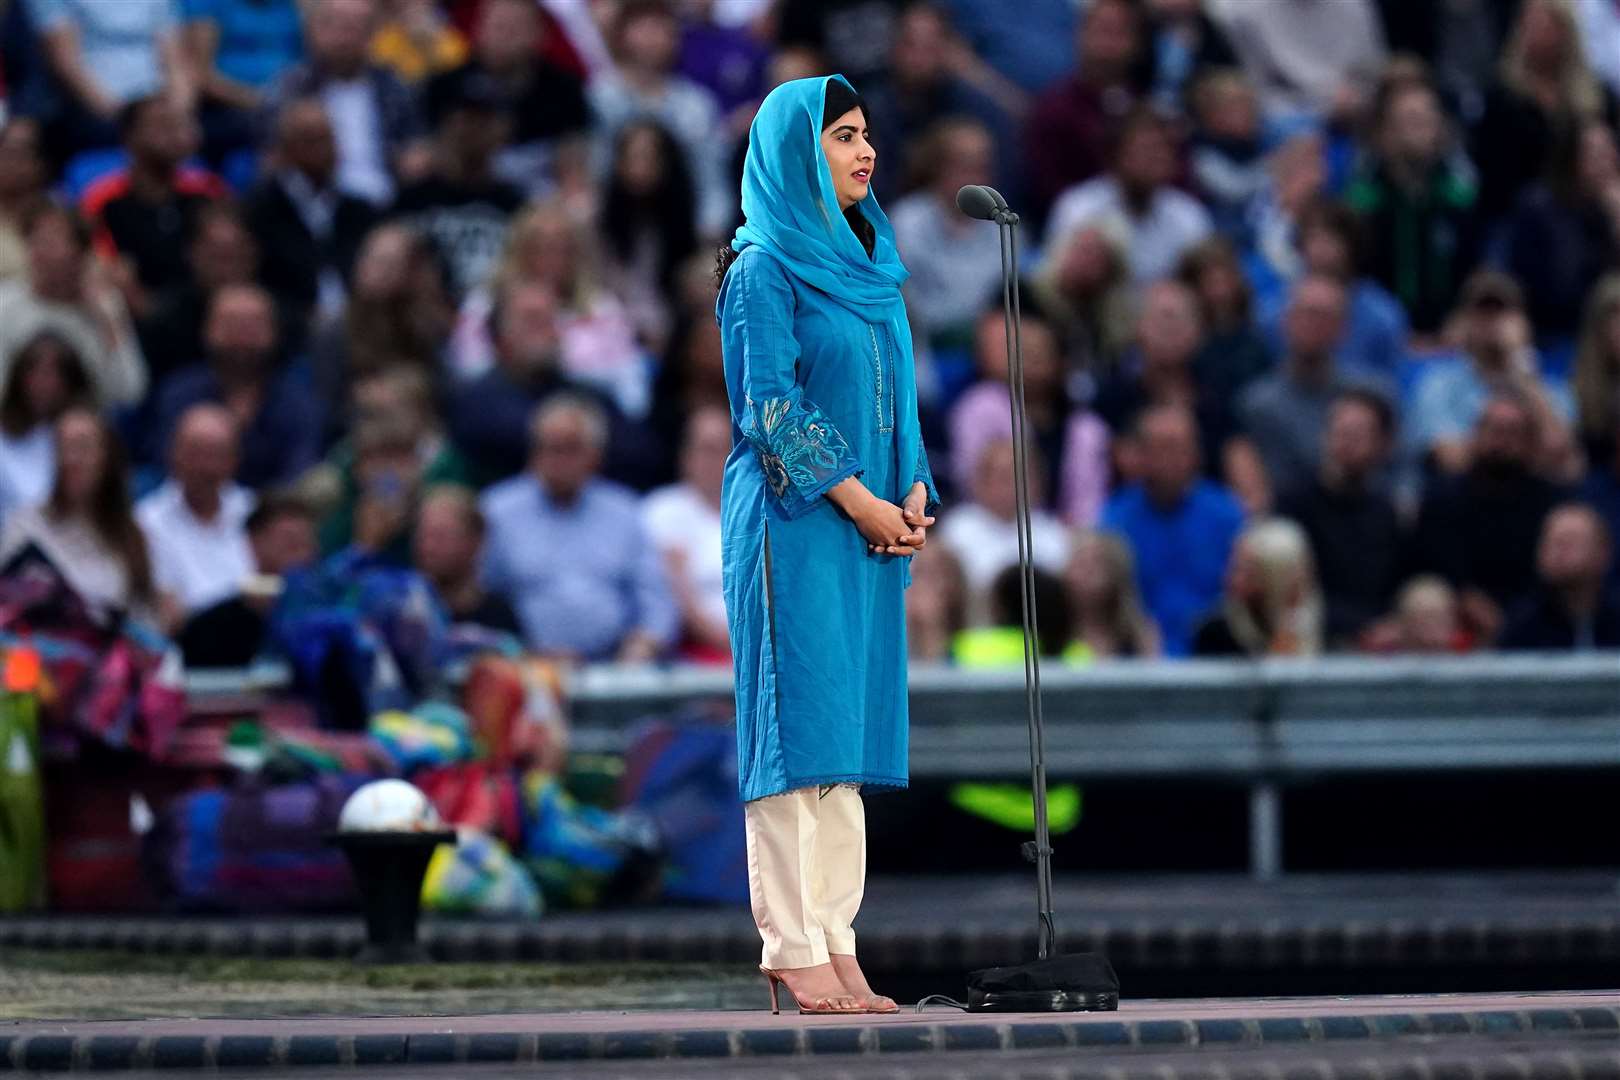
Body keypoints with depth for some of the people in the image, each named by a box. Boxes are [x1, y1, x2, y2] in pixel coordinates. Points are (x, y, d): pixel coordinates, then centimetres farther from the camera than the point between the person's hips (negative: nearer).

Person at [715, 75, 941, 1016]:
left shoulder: (866, 265, 16)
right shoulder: (764, 269, -7)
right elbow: (771, 408, -13)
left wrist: (915, 489, 3)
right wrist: (860, 501, -15)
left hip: (870, 526, 8)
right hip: (795, 524, -8)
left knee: (851, 730, 5)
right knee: (798, 723, -8)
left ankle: (836, 940, 5)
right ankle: (793, 948, -8)